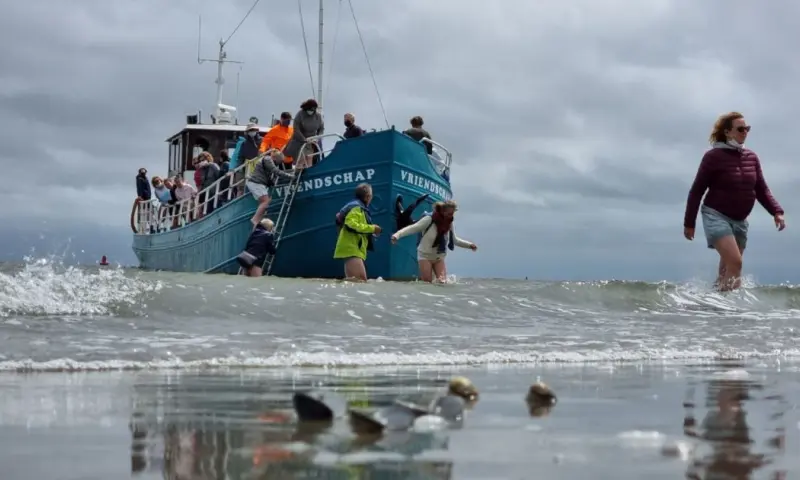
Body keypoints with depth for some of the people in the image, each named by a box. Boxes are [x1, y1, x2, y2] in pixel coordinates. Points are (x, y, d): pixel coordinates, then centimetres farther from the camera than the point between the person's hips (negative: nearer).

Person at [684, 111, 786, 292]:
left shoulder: (752, 157, 5)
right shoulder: (714, 156, -11)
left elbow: (761, 189, 9)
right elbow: (696, 191, -7)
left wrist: (776, 212, -8)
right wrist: (689, 223, -6)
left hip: (739, 220, 6)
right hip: (716, 216, -6)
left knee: (727, 268, 10)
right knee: (735, 263, -21)